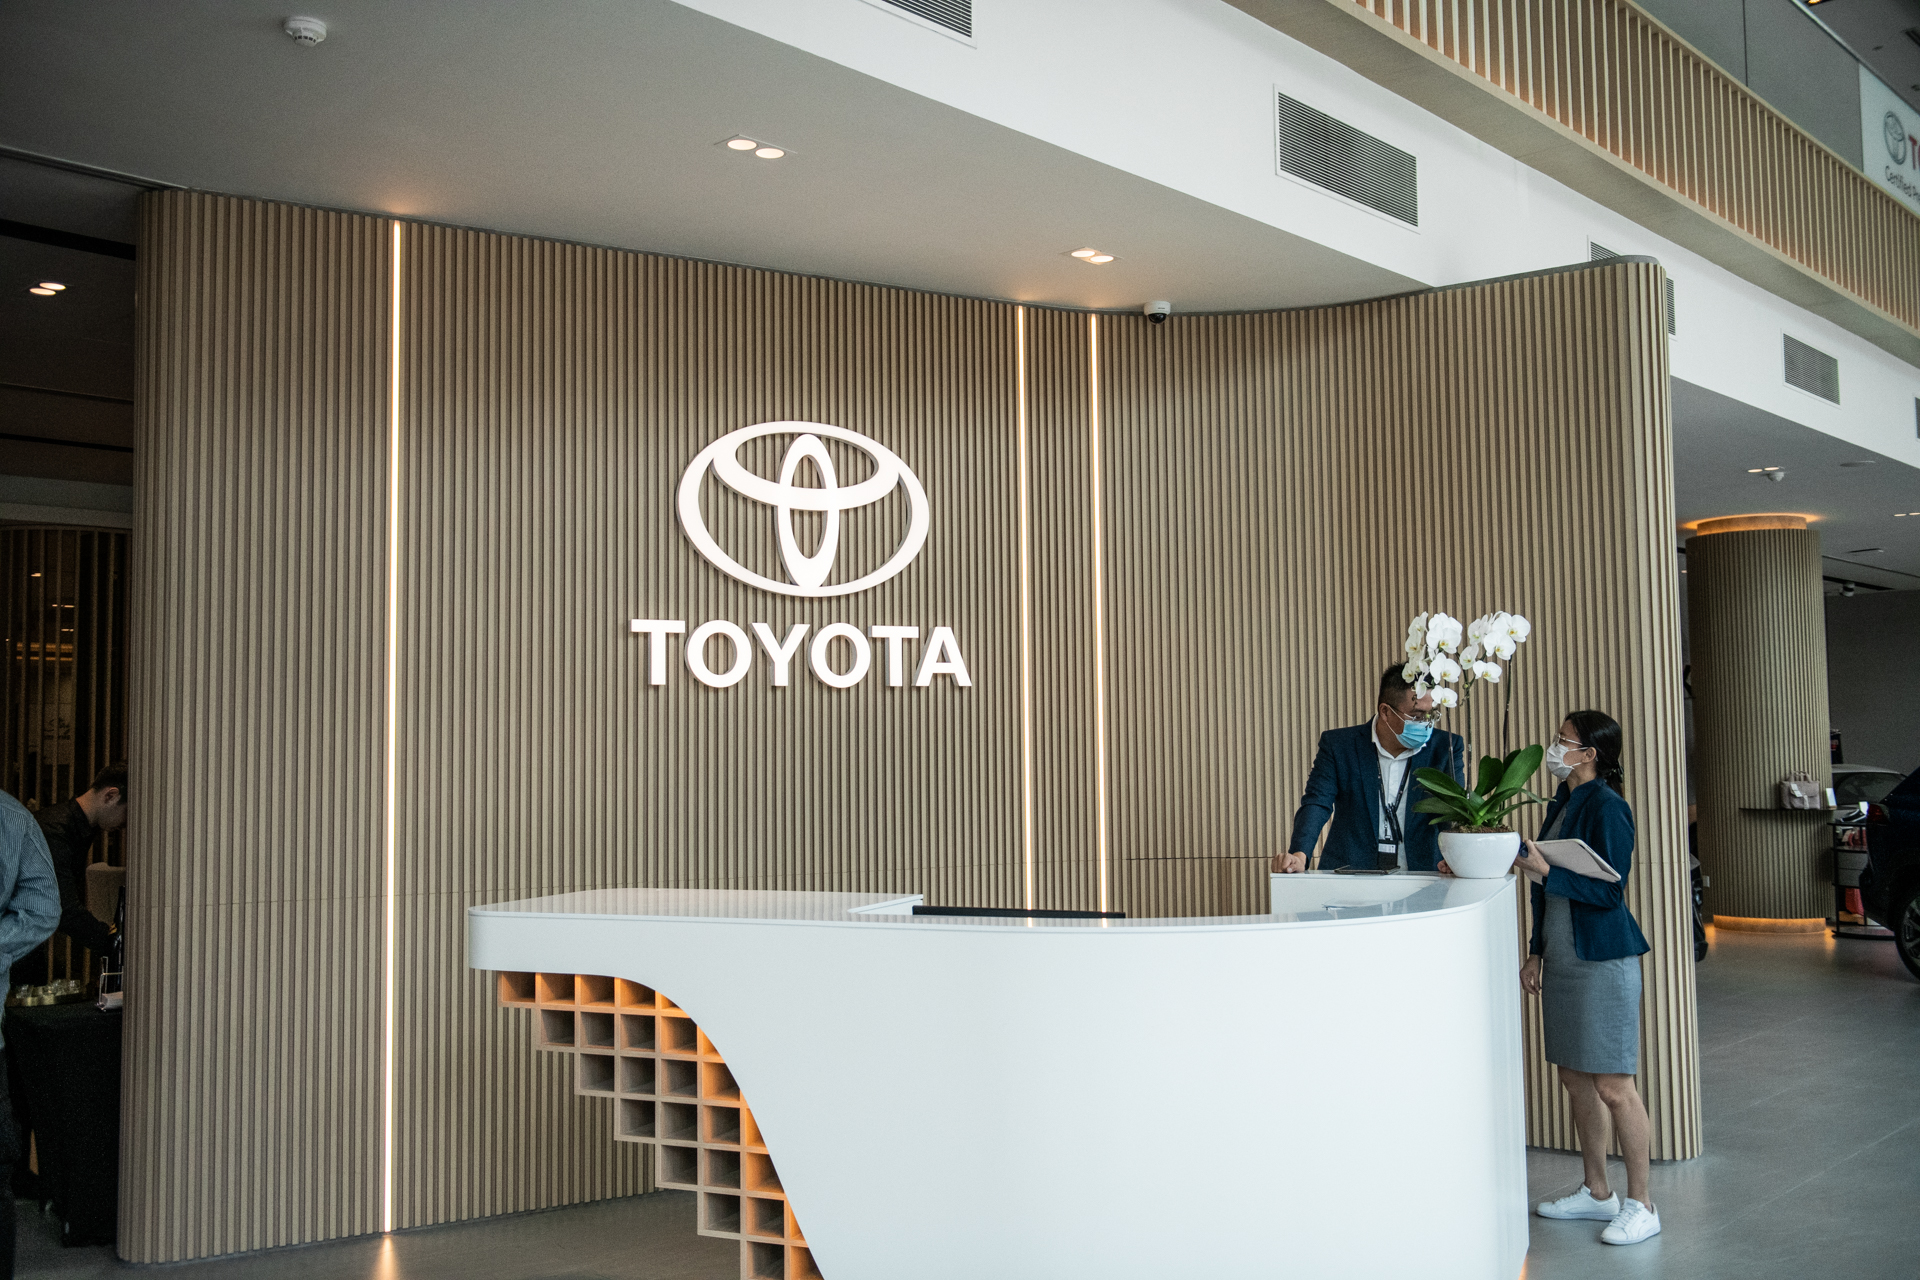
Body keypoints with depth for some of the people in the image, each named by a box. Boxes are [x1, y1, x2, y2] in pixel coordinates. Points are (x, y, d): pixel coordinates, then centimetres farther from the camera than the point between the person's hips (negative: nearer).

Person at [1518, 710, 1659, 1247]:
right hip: (1563, 958, 9)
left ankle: (1641, 1205, 7)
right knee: (1575, 1080, 14)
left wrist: (1544, 870, -23)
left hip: (1603, 960, -9)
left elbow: (1608, 890, -19)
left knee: (1613, 1085, -4)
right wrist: (1536, 952, 18)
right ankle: (1598, 1193, 26)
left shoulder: (1607, 807, -14)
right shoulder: (1561, 804, 13)